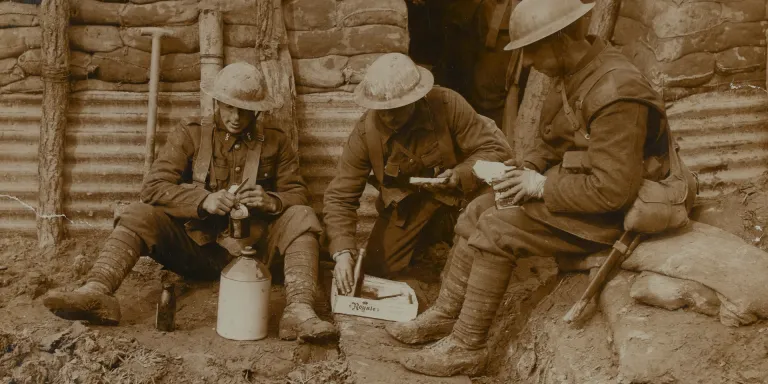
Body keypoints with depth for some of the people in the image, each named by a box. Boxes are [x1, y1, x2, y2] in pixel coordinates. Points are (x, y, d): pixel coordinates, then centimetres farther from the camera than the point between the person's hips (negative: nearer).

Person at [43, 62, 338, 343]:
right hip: (195, 244, 0)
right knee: (138, 215, -22)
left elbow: (297, 194, 4)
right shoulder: (189, 135, 3)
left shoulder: (275, 142, 7)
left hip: (250, 248, 0)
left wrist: (271, 201, -20)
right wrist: (203, 200, -24)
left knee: (302, 218, -22)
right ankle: (96, 292, -44)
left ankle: (299, 311, -40)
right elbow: (153, 187, -7)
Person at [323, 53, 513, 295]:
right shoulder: (365, 133, -21)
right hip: (405, 204, 2)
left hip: (455, 193, -2)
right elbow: (339, 197, -18)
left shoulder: (447, 104, -26)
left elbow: (497, 149, -20)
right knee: (376, 268, -6)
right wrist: (343, 252, -33)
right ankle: (428, 239, 22)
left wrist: (460, 175, -38)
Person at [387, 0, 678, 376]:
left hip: (605, 214, -9)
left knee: (495, 230, -18)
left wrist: (542, 186, -20)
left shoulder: (615, 94, -28)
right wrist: (527, 167, -3)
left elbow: (613, 190, -29)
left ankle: (466, 347, -6)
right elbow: (550, 141, 17)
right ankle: (446, 314, 11)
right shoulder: (573, 74, 2)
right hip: (575, 186, 9)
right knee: (478, 211, 3)